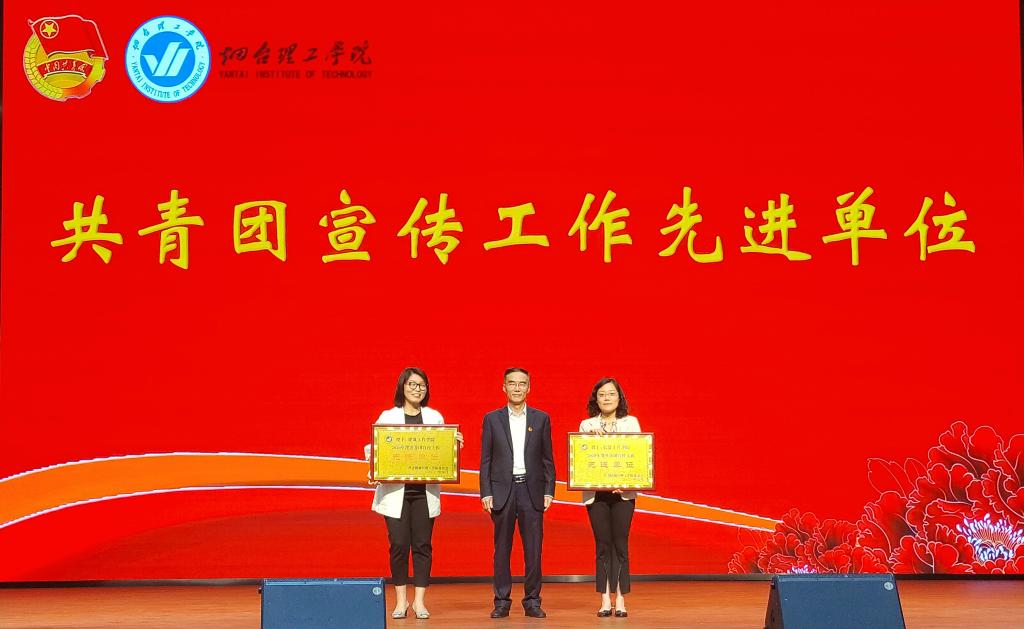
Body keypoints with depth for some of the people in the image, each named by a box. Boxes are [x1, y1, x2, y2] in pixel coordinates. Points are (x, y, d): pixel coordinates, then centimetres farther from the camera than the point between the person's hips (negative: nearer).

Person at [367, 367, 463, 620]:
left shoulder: (435, 417, 11)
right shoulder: (387, 417, 5)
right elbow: (373, 447, 4)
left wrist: (455, 444, -7)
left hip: (425, 490, 2)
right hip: (395, 489, -1)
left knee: (422, 545, 1)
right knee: (399, 544, -3)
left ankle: (419, 601, 8)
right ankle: (401, 600, 11)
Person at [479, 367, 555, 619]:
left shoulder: (541, 418, 7)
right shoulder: (492, 419, 6)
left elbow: (547, 459, 8)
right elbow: (485, 460, 5)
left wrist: (549, 491, 1)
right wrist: (485, 493, -3)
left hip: (532, 490, 0)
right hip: (502, 490, 0)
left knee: (533, 549, 1)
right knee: (502, 549, 3)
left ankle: (532, 601, 9)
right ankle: (502, 602, 10)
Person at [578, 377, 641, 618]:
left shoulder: (631, 423, 7)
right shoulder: (586, 425, 7)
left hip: (623, 492, 0)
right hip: (595, 491, 0)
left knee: (620, 544, -2)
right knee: (602, 545, 0)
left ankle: (620, 600, 3)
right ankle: (605, 600, 4)